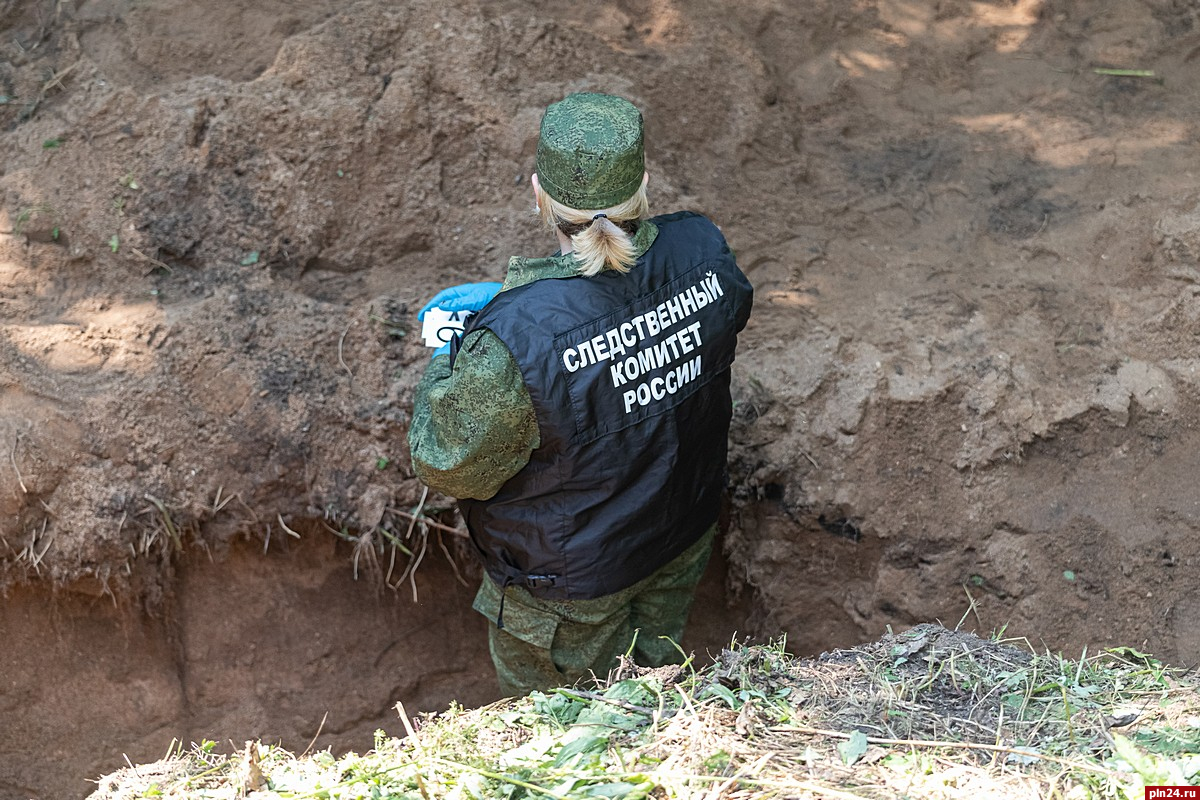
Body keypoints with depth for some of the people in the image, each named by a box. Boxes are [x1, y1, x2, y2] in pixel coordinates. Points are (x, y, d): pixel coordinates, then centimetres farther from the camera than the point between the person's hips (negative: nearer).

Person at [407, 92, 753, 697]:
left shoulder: (515, 338, -40)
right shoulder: (703, 253, -24)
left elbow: (451, 466, -21)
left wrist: (444, 367, -5)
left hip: (571, 585, -5)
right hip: (685, 535, 5)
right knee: (654, 672, 35)